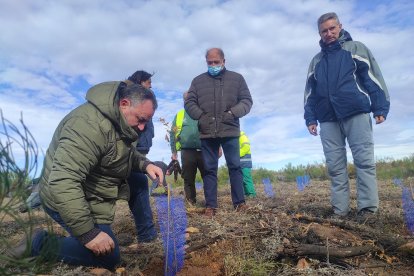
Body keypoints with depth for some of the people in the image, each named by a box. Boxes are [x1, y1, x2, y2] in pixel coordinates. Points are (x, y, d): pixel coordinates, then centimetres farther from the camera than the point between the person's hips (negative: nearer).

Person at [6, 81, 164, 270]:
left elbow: (128, 153, 13)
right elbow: (62, 183, -36)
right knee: (108, 258, -3)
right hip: (67, 199, -9)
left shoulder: (120, 120, -1)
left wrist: (145, 164, -9)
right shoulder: (90, 125, -32)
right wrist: (88, 233, -34)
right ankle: (40, 242, 3)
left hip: (91, 191, 9)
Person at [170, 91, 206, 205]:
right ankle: (191, 203, 18)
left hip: (204, 151, -1)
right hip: (187, 152, 1)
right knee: (188, 180, 6)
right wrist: (173, 151, 7)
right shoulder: (179, 115, 13)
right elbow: (172, 134, 12)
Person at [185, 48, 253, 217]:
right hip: (207, 133, 1)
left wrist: (233, 113, -11)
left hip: (230, 131, 0)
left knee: (235, 166, 3)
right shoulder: (198, 81, 12)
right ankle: (210, 206, 11)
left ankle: (239, 203, 13)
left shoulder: (236, 78, 10)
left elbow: (247, 101, 6)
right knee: (209, 169, 5)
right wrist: (200, 116, -8)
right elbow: (189, 103, 10)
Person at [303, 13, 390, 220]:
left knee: (364, 162, -4)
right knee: (335, 167, 1)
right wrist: (310, 118, 8)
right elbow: (309, 92, 18)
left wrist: (380, 108, -7)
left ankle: (368, 208, 1)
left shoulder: (356, 48, 11)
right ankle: (340, 210, 7)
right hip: (328, 119, 4)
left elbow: (373, 77, 2)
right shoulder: (316, 60, 21)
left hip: (356, 114, -3)